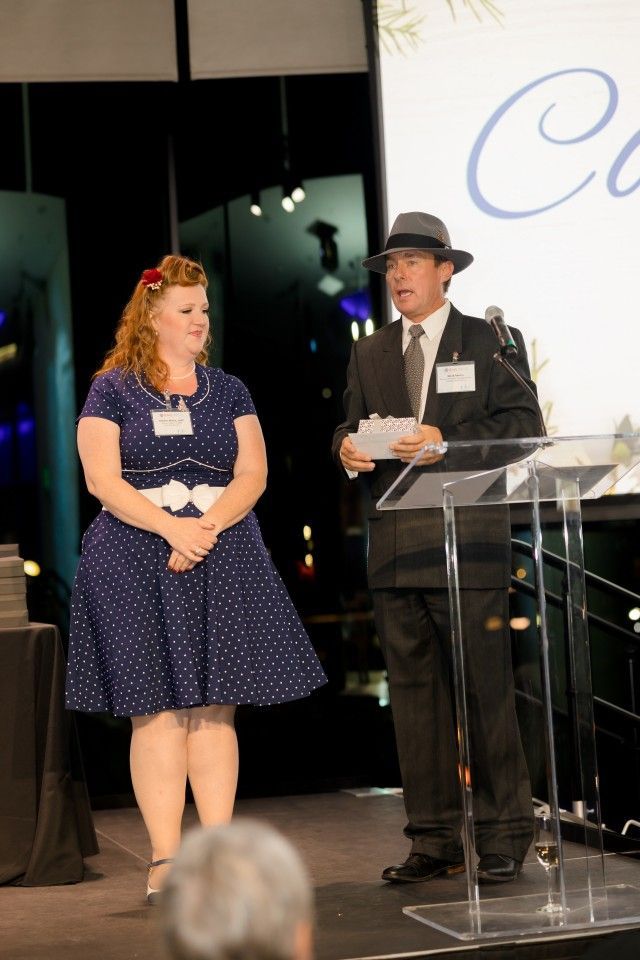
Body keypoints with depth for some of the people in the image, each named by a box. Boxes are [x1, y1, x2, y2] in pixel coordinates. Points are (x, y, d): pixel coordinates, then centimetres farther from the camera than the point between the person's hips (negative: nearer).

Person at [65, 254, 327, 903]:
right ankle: (164, 862, -2)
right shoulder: (113, 391, 5)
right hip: (136, 561, -3)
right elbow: (102, 479, -5)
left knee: (216, 708, 1)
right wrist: (171, 528, -17)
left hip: (222, 559, 3)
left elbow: (252, 474, 5)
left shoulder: (228, 392, 15)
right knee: (158, 710, -5)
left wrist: (208, 525, -12)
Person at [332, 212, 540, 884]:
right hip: (394, 545, 5)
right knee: (413, 692, 5)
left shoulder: (490, 341, 5)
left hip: (469, 542, -4)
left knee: (485, 688, -3)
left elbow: (523, 423, -4)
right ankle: (434, 837, 12)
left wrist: (447, 443, -16)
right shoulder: (369, 355, 19)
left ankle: (503, 834, 6)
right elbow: (351, 427, 19)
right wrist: (347, 448, -5)